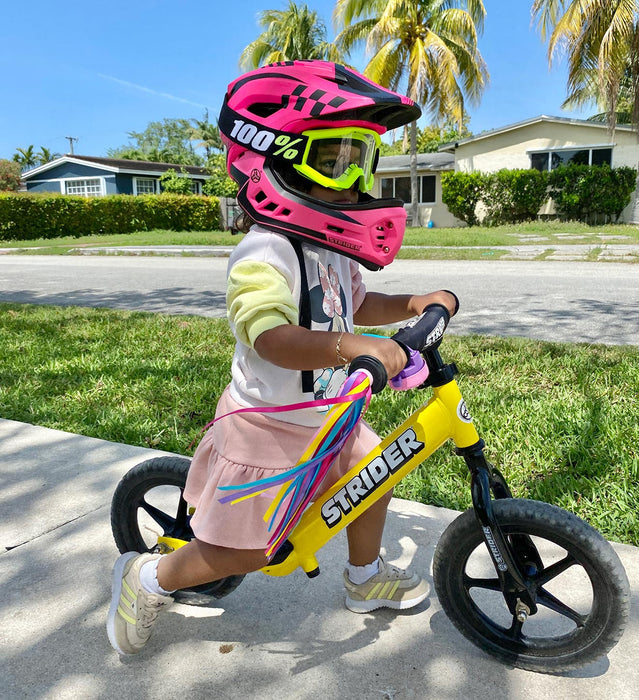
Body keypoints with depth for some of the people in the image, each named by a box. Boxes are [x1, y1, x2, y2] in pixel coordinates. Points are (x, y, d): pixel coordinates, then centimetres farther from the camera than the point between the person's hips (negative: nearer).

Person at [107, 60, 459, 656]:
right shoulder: (265, 255, -26)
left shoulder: (330, 252, 5)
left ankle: (365, 580, 42)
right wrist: (352, 348, -52)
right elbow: (270, 336, -40)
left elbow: (358, 305, 17)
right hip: (268, 430, -9)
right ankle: (147, 578, 29)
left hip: (326, 417, 9)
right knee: (242, 550, 3)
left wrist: (415, 304, 2)